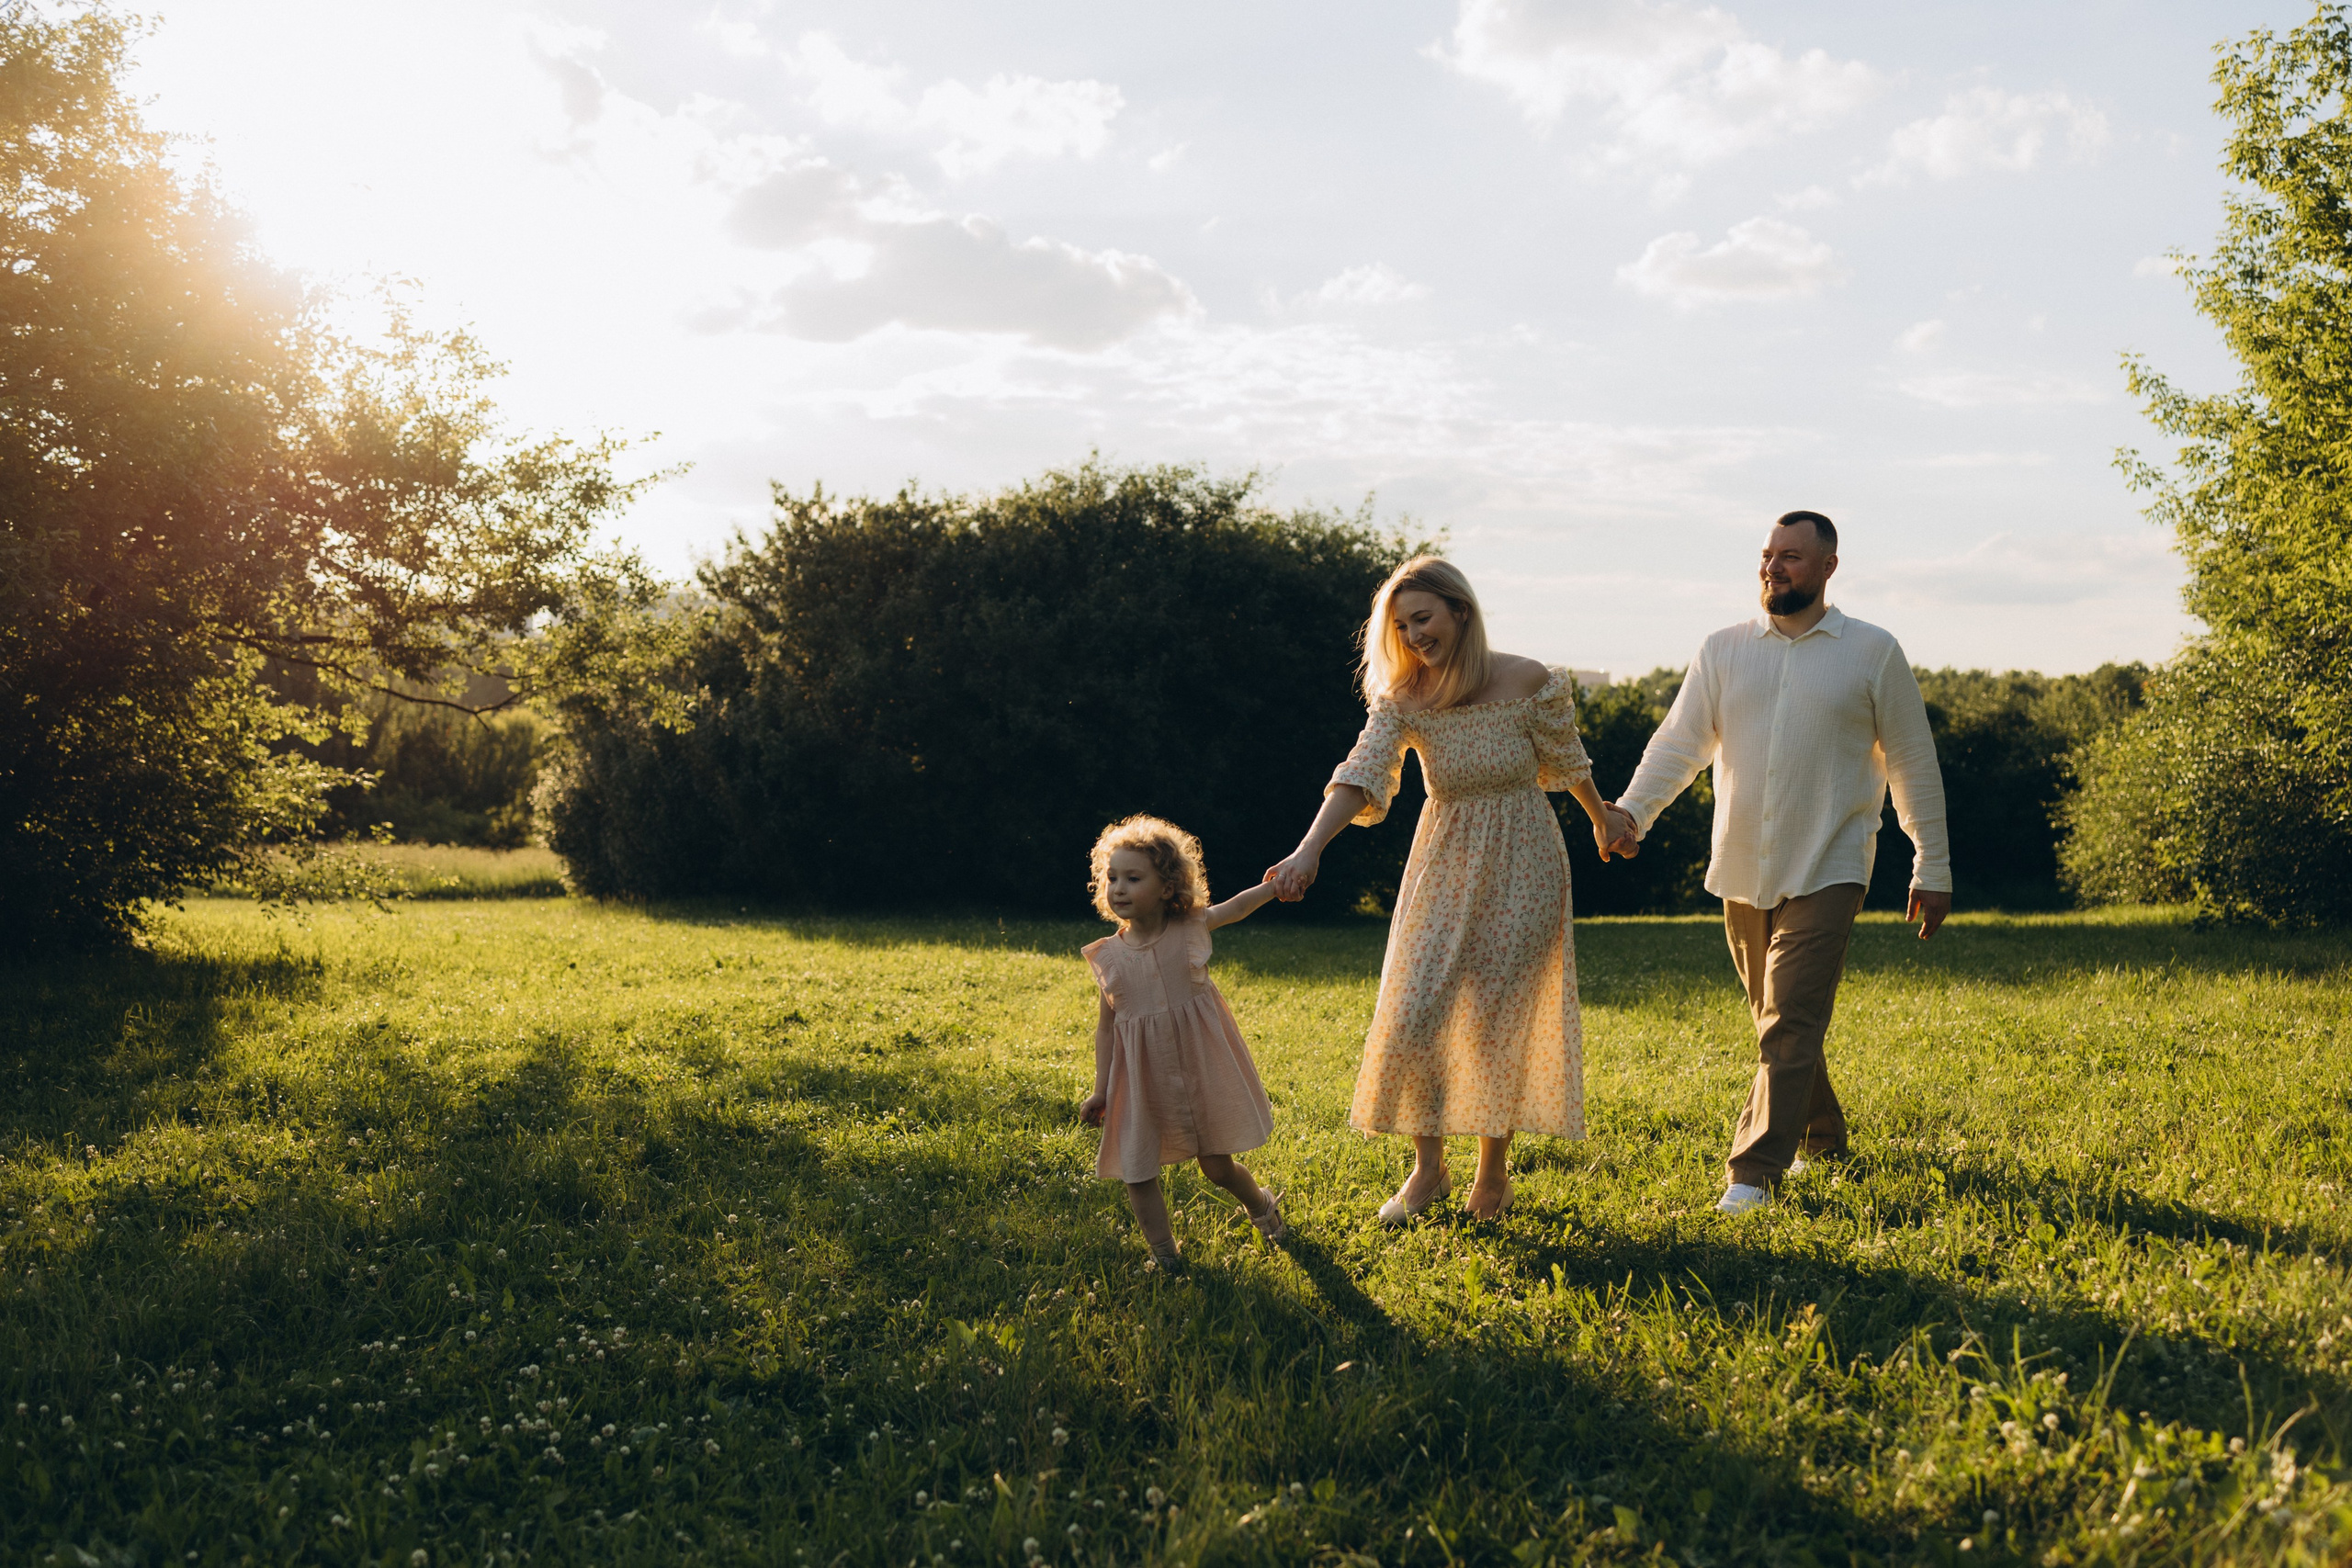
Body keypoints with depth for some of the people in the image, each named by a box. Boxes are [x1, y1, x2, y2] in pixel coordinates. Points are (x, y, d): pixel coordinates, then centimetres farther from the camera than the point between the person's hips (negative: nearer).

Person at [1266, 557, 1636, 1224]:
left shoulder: (1528, 682, -14)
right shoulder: (1403, 699, -10)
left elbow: (1566, 762, 4)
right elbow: (1360, 775, -24)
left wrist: (1603, 819, 20)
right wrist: (1309, 850, -39)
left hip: (1522, 865, -2)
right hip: (1445, 865, 2)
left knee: (1497, 1018, -1)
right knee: (1413, 1012, -4)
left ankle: (1493, 1170, 19)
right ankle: (1427, 1169, 15)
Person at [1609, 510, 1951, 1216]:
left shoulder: (1873, 654, 0)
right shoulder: (1723, 651, 6)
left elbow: (1913, 765, 4)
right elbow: (1678, 742, 0)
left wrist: (1933, 868, 4)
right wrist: (1630, 812, -17)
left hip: (1826, 872, -4)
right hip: (1743, 873, 4)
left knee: (1790, 1025, -12)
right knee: (1775, 1020, 15)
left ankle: (1753, 1175, -11)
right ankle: (1822, 1141, 34)